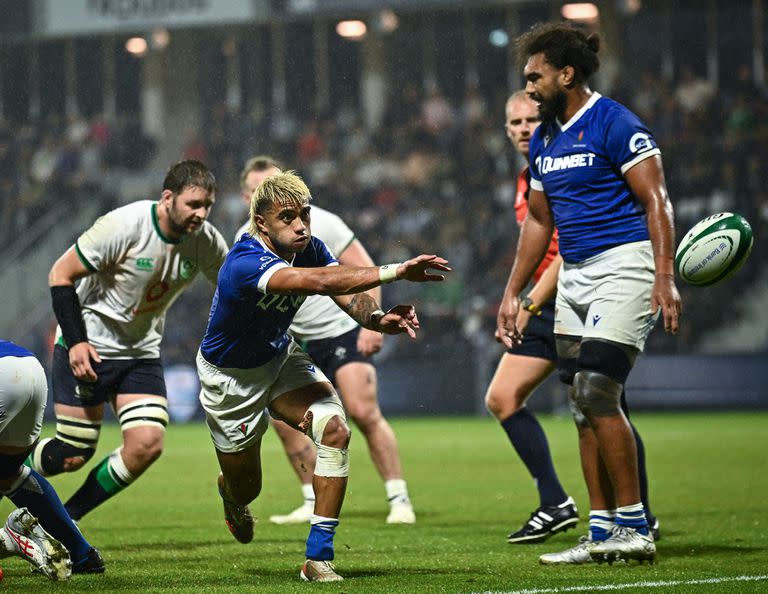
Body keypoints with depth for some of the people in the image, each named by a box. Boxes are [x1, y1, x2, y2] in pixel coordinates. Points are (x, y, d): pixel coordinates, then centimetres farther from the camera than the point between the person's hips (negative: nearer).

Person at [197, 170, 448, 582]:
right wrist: (394, 272, -60)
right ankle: (231, 493, 55)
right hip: (230, 377, -5)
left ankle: (318, 558, -15)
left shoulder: (308, 248, -15)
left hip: (280, 356, 5)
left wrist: (377, 318, -51)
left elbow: (347, 294, -27)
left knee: (335, 429, -22)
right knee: (245, 485, 11)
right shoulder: (245, 264, -38)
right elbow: (317, 282, -53)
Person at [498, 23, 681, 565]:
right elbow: (539, 221, 23)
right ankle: (603, 532, 8)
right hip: (573, 276, 8)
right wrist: (512, 293, 20)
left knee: (597, 393, -15)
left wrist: (664, 277, -23)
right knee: (584, 404, 5)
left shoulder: (614, 124, -10)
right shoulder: (544, 139, 14)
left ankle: (634, 527, -8)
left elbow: (656, 202, -14)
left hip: (623, 265, -8)